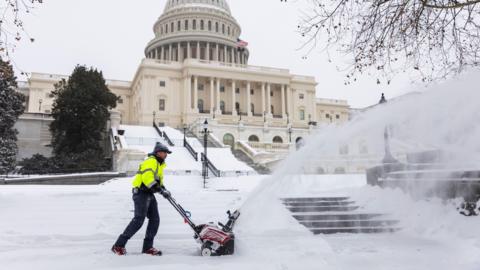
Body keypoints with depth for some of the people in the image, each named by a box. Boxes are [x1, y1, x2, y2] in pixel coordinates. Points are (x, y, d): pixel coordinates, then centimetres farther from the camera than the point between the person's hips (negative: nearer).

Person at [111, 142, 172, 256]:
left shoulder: (159, 164, 21)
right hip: (141, 193, -10)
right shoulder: (151, 162, -11)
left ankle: (147, 247, 9)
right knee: (139, 220, -15)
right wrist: (161, 190, -25)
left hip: (149, 195, 10)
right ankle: (119, 245, -8)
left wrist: (164, 189, 12)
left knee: (155, 219, 3)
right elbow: (147, 178, -24)